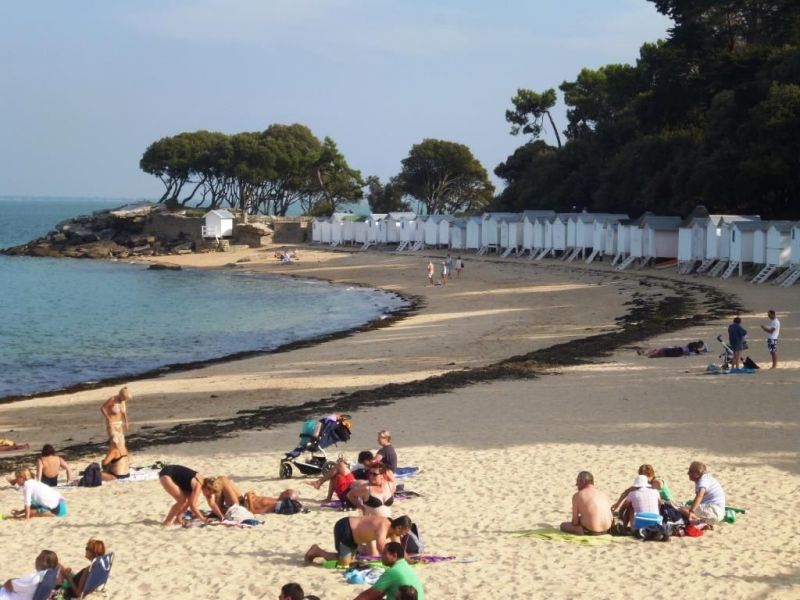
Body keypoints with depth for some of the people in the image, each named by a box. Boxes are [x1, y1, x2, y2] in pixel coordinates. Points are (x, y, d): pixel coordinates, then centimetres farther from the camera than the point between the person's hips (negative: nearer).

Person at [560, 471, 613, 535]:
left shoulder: (577, 495, -4)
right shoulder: (603, 495, 10)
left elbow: (575, 521, -5)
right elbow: (611, 518, 9)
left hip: (590, 532, -5)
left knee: (563, 525, 16)